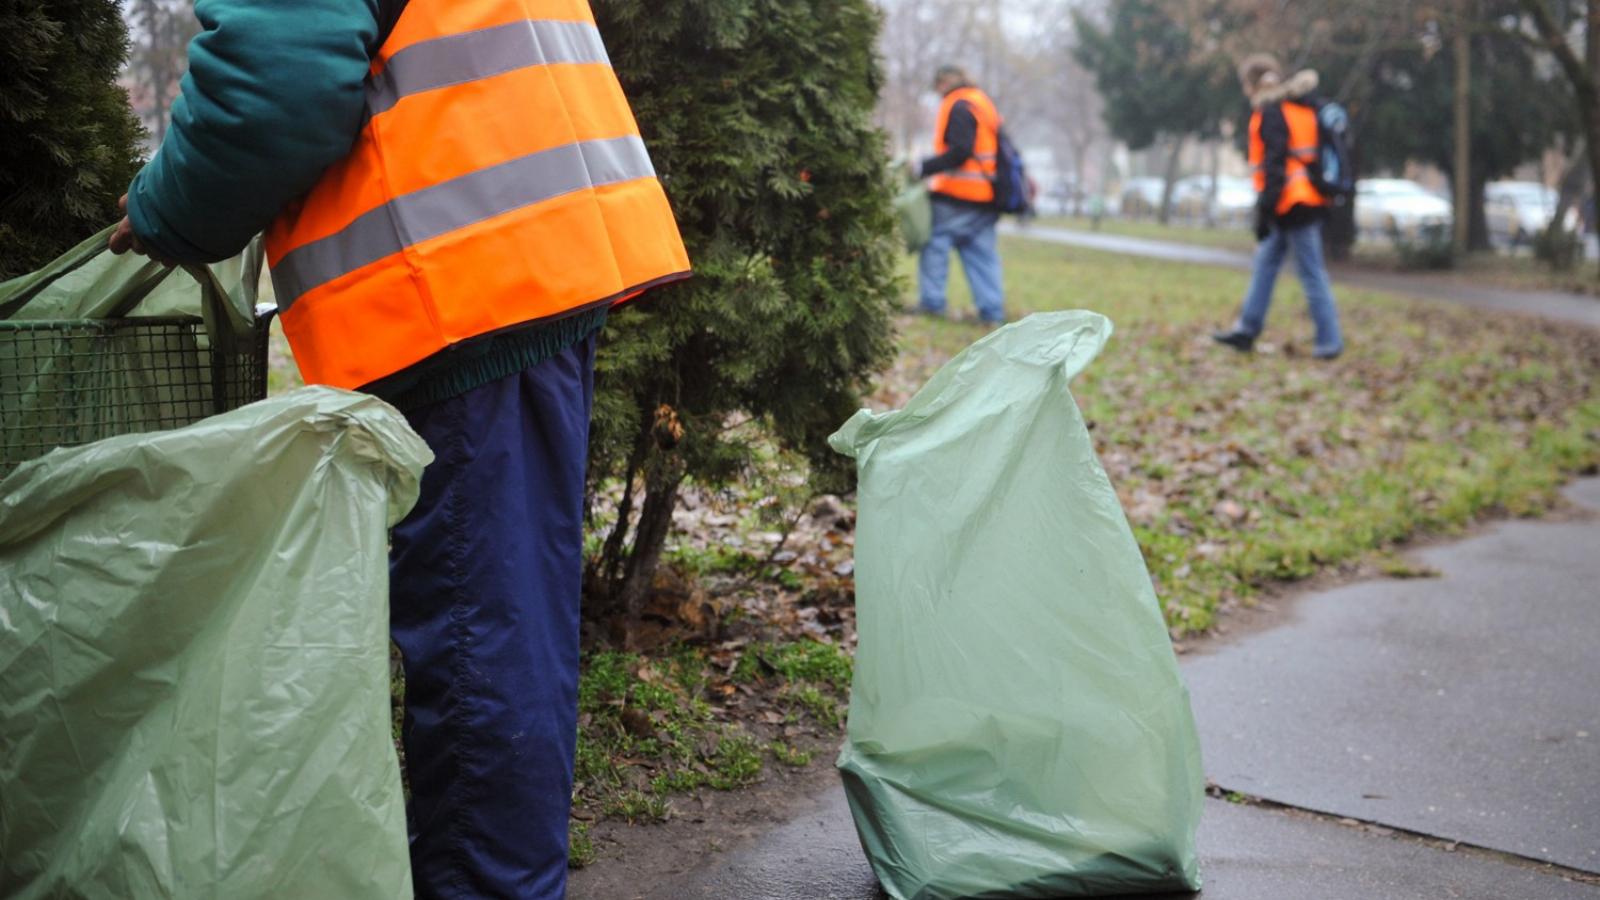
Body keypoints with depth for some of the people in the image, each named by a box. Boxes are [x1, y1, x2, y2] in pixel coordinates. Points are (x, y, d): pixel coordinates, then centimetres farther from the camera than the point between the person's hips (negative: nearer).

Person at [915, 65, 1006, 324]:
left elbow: (960, 151, -21)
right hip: (986, 196, 9)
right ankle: (992, 311, 5)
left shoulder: (958, 107, -9)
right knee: (982, 252, 8)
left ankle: (932, 302, -3)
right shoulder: (985, 104, 21)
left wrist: (925, 168, -20)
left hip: (956, 195, -9)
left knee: (935, 242, -1)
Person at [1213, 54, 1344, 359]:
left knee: (1312, 272, -5)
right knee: (1265, 263, 15)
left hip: (1291, 204, -10)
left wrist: (1264, 210, -18)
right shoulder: (1301, 107, 14)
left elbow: (1274, 165, -19)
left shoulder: (1271, 113, -13)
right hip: (1308, 199, 10)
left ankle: (1329, 340, -1)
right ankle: (1247, 329, 20)